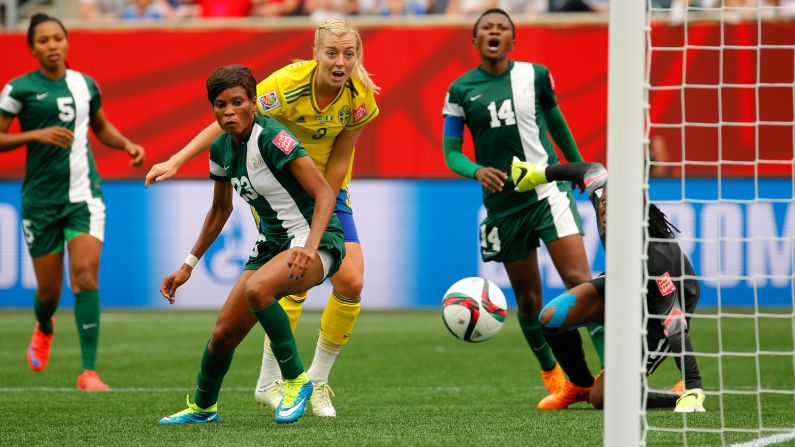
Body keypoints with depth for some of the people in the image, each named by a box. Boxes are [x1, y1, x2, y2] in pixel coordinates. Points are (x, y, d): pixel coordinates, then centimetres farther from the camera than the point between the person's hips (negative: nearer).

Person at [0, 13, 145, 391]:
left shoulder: (85, 85, 8)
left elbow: (101, 126, 26)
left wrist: (127, 145, 9)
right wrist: (36, 135, -18)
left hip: (84, 194, 2)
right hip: (41, 199, -2)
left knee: (86, 275, -16)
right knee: (49, 289, 6)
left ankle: (89, 371, -17)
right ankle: (44, 329, 45)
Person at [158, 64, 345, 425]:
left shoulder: (271, 138, -20)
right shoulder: (221, 150, 4)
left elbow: (325, 194, -24)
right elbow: (220, 210, 22)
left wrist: (309, 247, -37)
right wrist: (189, 265, 21)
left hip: (317, 241, -8)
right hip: (272, 243, 8)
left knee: (257, 289, -37)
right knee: (224, 334, 3)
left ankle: (296, 380, -18)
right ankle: (202, 407, 31)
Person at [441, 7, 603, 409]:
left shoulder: (535, 75, 2)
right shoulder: (460, 90, 1)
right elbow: (451, 152, 3)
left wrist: (580, 168, 25)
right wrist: (476, 170, -18)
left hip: (548, 191, -1)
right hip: (503, 205, 1)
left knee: (579, 280, -16)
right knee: (528, 299, 6)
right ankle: (554, 381, 20)